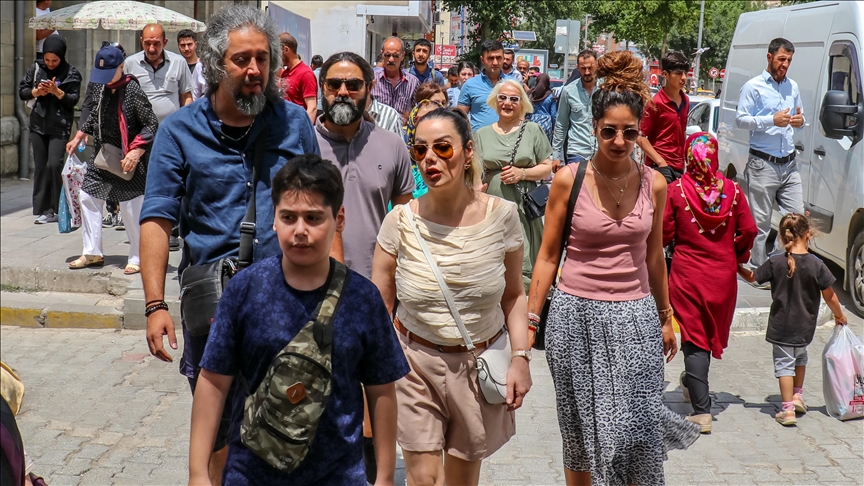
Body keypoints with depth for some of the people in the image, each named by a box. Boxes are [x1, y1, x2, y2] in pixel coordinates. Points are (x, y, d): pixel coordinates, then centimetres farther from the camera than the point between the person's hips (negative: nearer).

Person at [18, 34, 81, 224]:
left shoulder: (71, 73, -4)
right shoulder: (36, 68, 5)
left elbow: (74, 99, -7)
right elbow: (22, 91, 7)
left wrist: (57, 92, -22)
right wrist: (36, 92, -12)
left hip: (59, 127, -4)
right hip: (38, 125, 4)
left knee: (54, 164, -14)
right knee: (40, 167, 5)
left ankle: (58, 209, -1)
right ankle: (42, 210, 11)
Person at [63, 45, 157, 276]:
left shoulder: (132, 91, -17)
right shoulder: (101, 88, 5)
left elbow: (152, 124, -17)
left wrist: (137, 151, -26)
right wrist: (79, 137, 20)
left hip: (127, 160, -8)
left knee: (131, 208, -3)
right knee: (88, 198, 9)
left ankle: (138, 258, 10)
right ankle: (92, 253, 19)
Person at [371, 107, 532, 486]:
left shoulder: (501, 215, -8)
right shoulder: (400, 221, -9)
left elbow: (514, 295, 3)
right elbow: (378, 306, -3)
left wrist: (521, 357, -7)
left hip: (481, 364, 1)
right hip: (415, 361, -1)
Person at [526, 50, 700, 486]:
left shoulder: (653, 184, 2)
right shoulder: (569, 180, -5)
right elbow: (548, 256, 2)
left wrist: (665, 318, 20)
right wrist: (530, 320, 0)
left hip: (635, 319, 1)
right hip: (577, 317, -1)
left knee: (637, 437, -4)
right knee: (581, 436, 8)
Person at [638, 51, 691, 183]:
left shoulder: (685, 101, 10)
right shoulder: (656, 103, -11)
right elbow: (640, 137, -11)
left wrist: (685, 159, 14)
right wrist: (660, 162, -16)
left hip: (679, 166, 7)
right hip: (661, 167, -7)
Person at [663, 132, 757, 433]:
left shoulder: (676, 190, -11)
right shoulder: (732, 190, -6)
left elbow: (665, 233, -6)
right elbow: (748, 231, -4)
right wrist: (738, 255, 13)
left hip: (688, 275, -2)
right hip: (723, 274, 2)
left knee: (694, 340, 2)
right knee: (713, 332, 22)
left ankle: (702, 411, -3)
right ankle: (692, 384, 42)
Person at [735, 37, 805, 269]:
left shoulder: (793, 87, 17)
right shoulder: (753, 87, -2)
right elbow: (740, 119, -8)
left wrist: (800, 121, 0)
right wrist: (772, 121, -19)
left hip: (789, 164, 6)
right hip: (763, 164, -6)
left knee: (797, 216, 1)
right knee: (760, 221, -1)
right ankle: (759, 268, 7)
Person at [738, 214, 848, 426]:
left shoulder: (775, 263, -12)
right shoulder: (817, 265, -12)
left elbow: (752, 277, 3)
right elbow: (830, 297, -5)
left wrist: (739, 268, 22)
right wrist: (839, 315, 13)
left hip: (781, 326, -2)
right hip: (805, 327, 2)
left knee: (784, 363, 5)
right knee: (800, 357, 28)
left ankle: (788, 409, 0)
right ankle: (797, 395, 29)